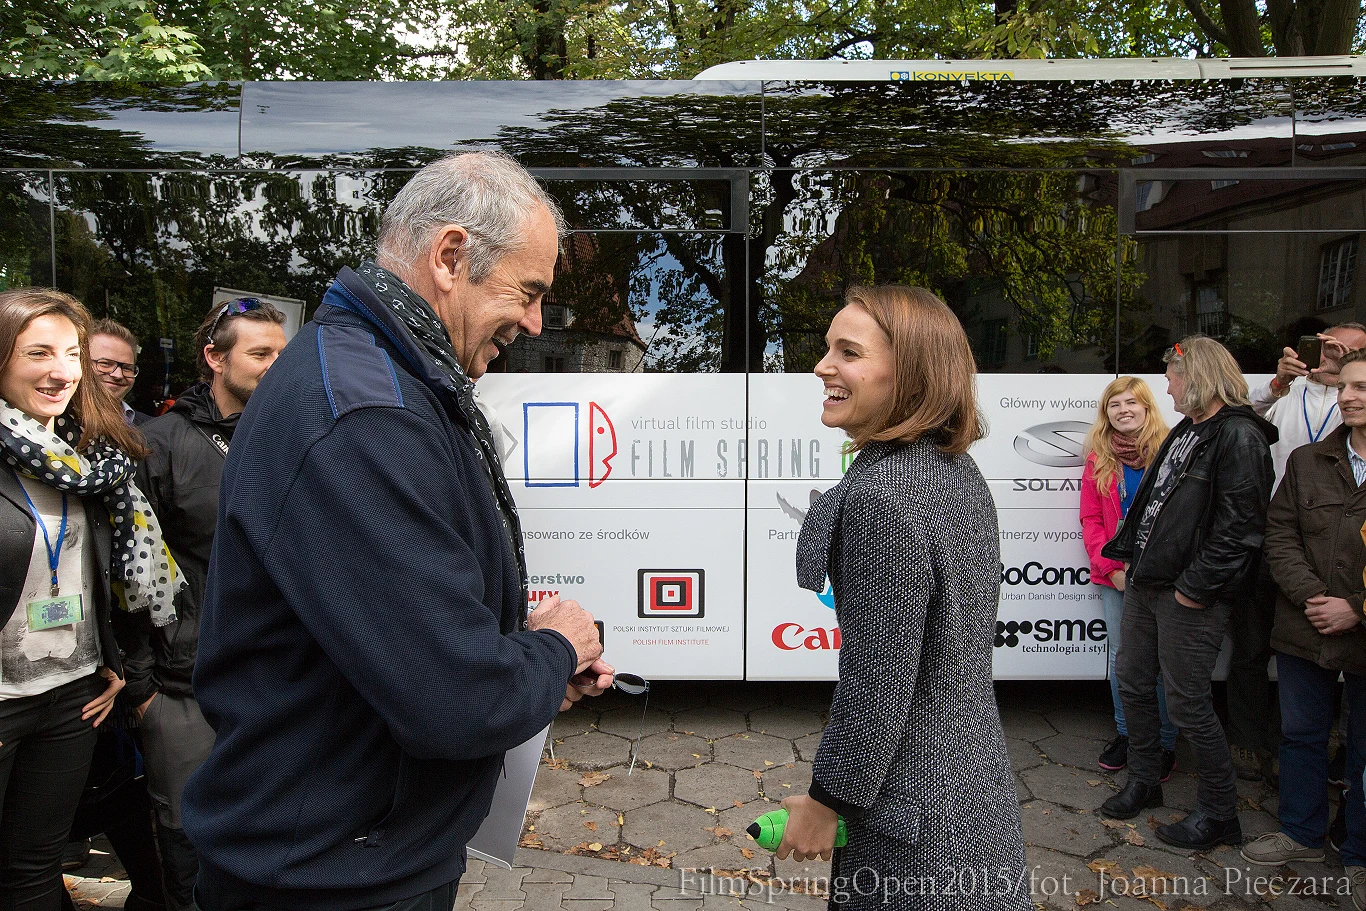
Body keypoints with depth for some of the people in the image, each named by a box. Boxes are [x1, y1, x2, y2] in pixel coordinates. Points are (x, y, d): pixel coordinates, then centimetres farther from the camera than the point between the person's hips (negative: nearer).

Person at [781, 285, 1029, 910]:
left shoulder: (881, 496, -27)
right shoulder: (960, 473, 3)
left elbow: (880, 680, -24)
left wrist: (828, 800, -12)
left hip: (916, 802, -9)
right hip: (975, 771, 9)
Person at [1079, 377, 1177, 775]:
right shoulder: (1099, 459, 6)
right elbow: (1091, 519, 6)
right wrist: (1111, 568, -5)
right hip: (1115, 577, 3)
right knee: (1121, 655, 12)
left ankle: (1165, 744, 15)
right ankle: (1125, 734, 26)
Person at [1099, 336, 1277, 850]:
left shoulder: (1239, 437, -14)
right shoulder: (1185, 431, 17)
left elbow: (1240, 525, -21)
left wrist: (1196, 586, -20)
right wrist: (1127, 554, 13)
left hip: (1188, 596, -10)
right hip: (1145, 582, 10)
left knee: (1187, 702, -1)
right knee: (1132, 680, 17)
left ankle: (1219, 813, 17)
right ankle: (1143, 782, 35)